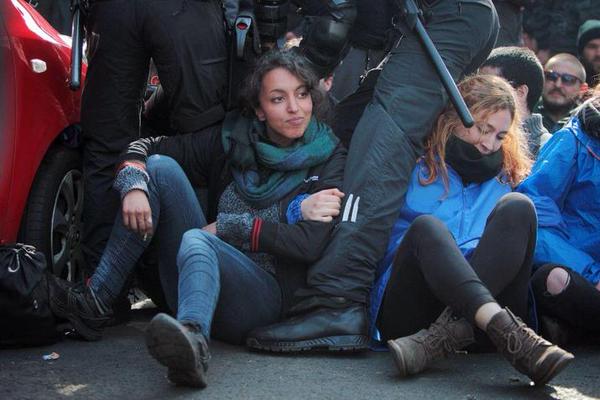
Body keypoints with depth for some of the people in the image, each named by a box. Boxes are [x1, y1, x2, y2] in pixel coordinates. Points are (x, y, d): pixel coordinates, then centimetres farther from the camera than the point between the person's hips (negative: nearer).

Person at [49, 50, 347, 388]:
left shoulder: (327, 158, -1)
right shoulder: (233, 139, 9)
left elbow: (310, 244, -14)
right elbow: (144, 147, 9)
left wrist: (226, 227, -10)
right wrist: (134, 186, -14)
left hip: (266, 293, -5)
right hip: (205, 274, 5)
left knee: (196, 241, -36)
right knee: (160, 166, -10)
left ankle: (193, 338, -70)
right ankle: (94, 304, -19)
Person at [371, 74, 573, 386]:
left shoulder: (506, 178, 23)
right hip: (404, 310, -2)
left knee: (517, 207, -17)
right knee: (427, 227, -30)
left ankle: (445, 334, -38)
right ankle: (509, 336, -52)